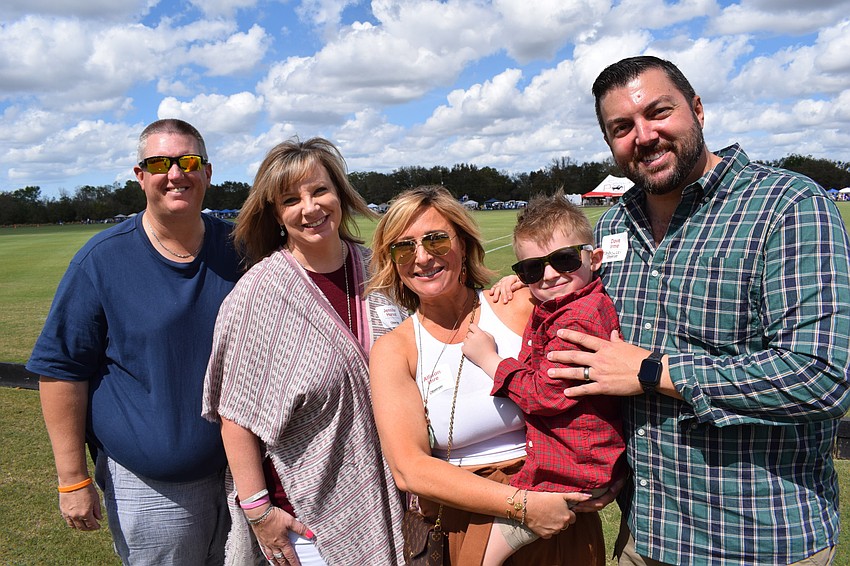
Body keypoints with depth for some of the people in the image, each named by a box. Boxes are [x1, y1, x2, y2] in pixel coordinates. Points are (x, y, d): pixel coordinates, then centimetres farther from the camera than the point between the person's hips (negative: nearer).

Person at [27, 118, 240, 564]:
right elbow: (61, 370, -8)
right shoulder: (103, 259, -10)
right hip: (149, 485, -3)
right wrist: (73, 480, -8)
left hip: (240, 472, 3)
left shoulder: (237, 248, -1)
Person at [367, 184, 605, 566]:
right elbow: (409, 468, -16)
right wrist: (521, 504, -23)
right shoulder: (393, 350, -8)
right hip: (463, 527, 0)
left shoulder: (521, 308, -10)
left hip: (560, 514, 1)